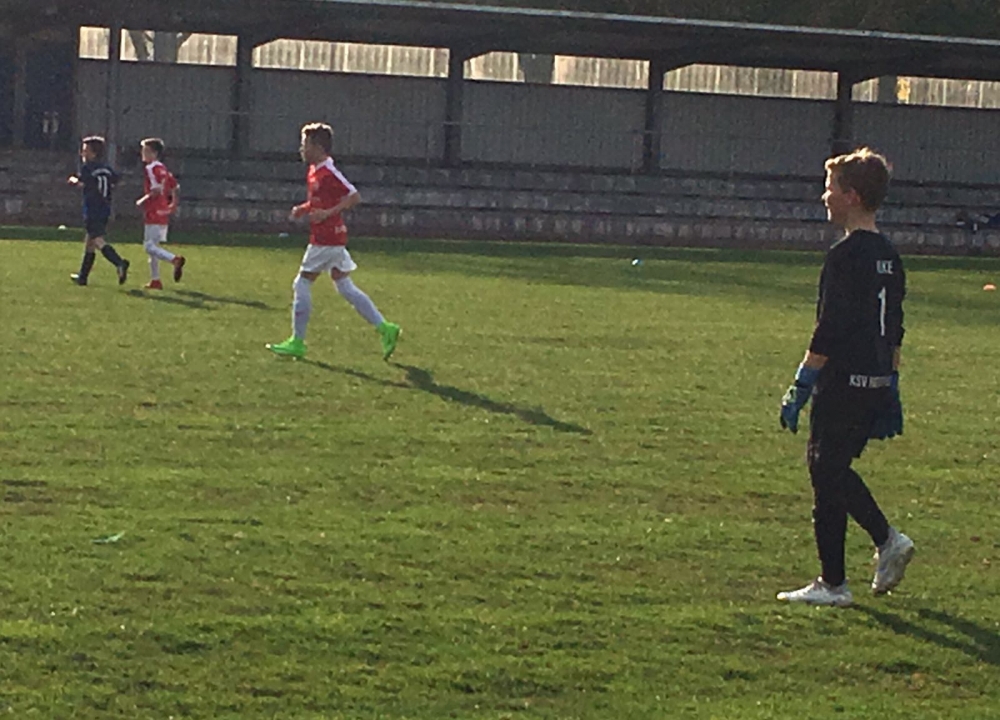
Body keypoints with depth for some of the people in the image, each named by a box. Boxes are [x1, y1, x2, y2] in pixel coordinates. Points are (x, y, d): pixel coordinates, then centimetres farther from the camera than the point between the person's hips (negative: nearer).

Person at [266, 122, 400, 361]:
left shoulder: (328, 172, -16)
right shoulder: (315, 171, 14)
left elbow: (354, 196, -19)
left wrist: (328, 213, -25)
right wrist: (303, 209, 9)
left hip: (325, 240, -10)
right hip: (333, 240, 10)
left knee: (302, 284, -2)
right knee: (345, 287, 10)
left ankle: (297, 342, 4)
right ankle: (384, 328, 9)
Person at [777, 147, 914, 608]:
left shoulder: (846, 256, -15)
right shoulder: (889, 256, 12)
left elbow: (829, 331, -18)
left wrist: (800, 387, -14)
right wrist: (891, 386, 22)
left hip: (843, 383, -9)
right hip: (876, 382, 9)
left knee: (828, 474, 0)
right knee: (834, 469, 19)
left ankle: (833, 584, 3)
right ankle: (887, 540, 9)